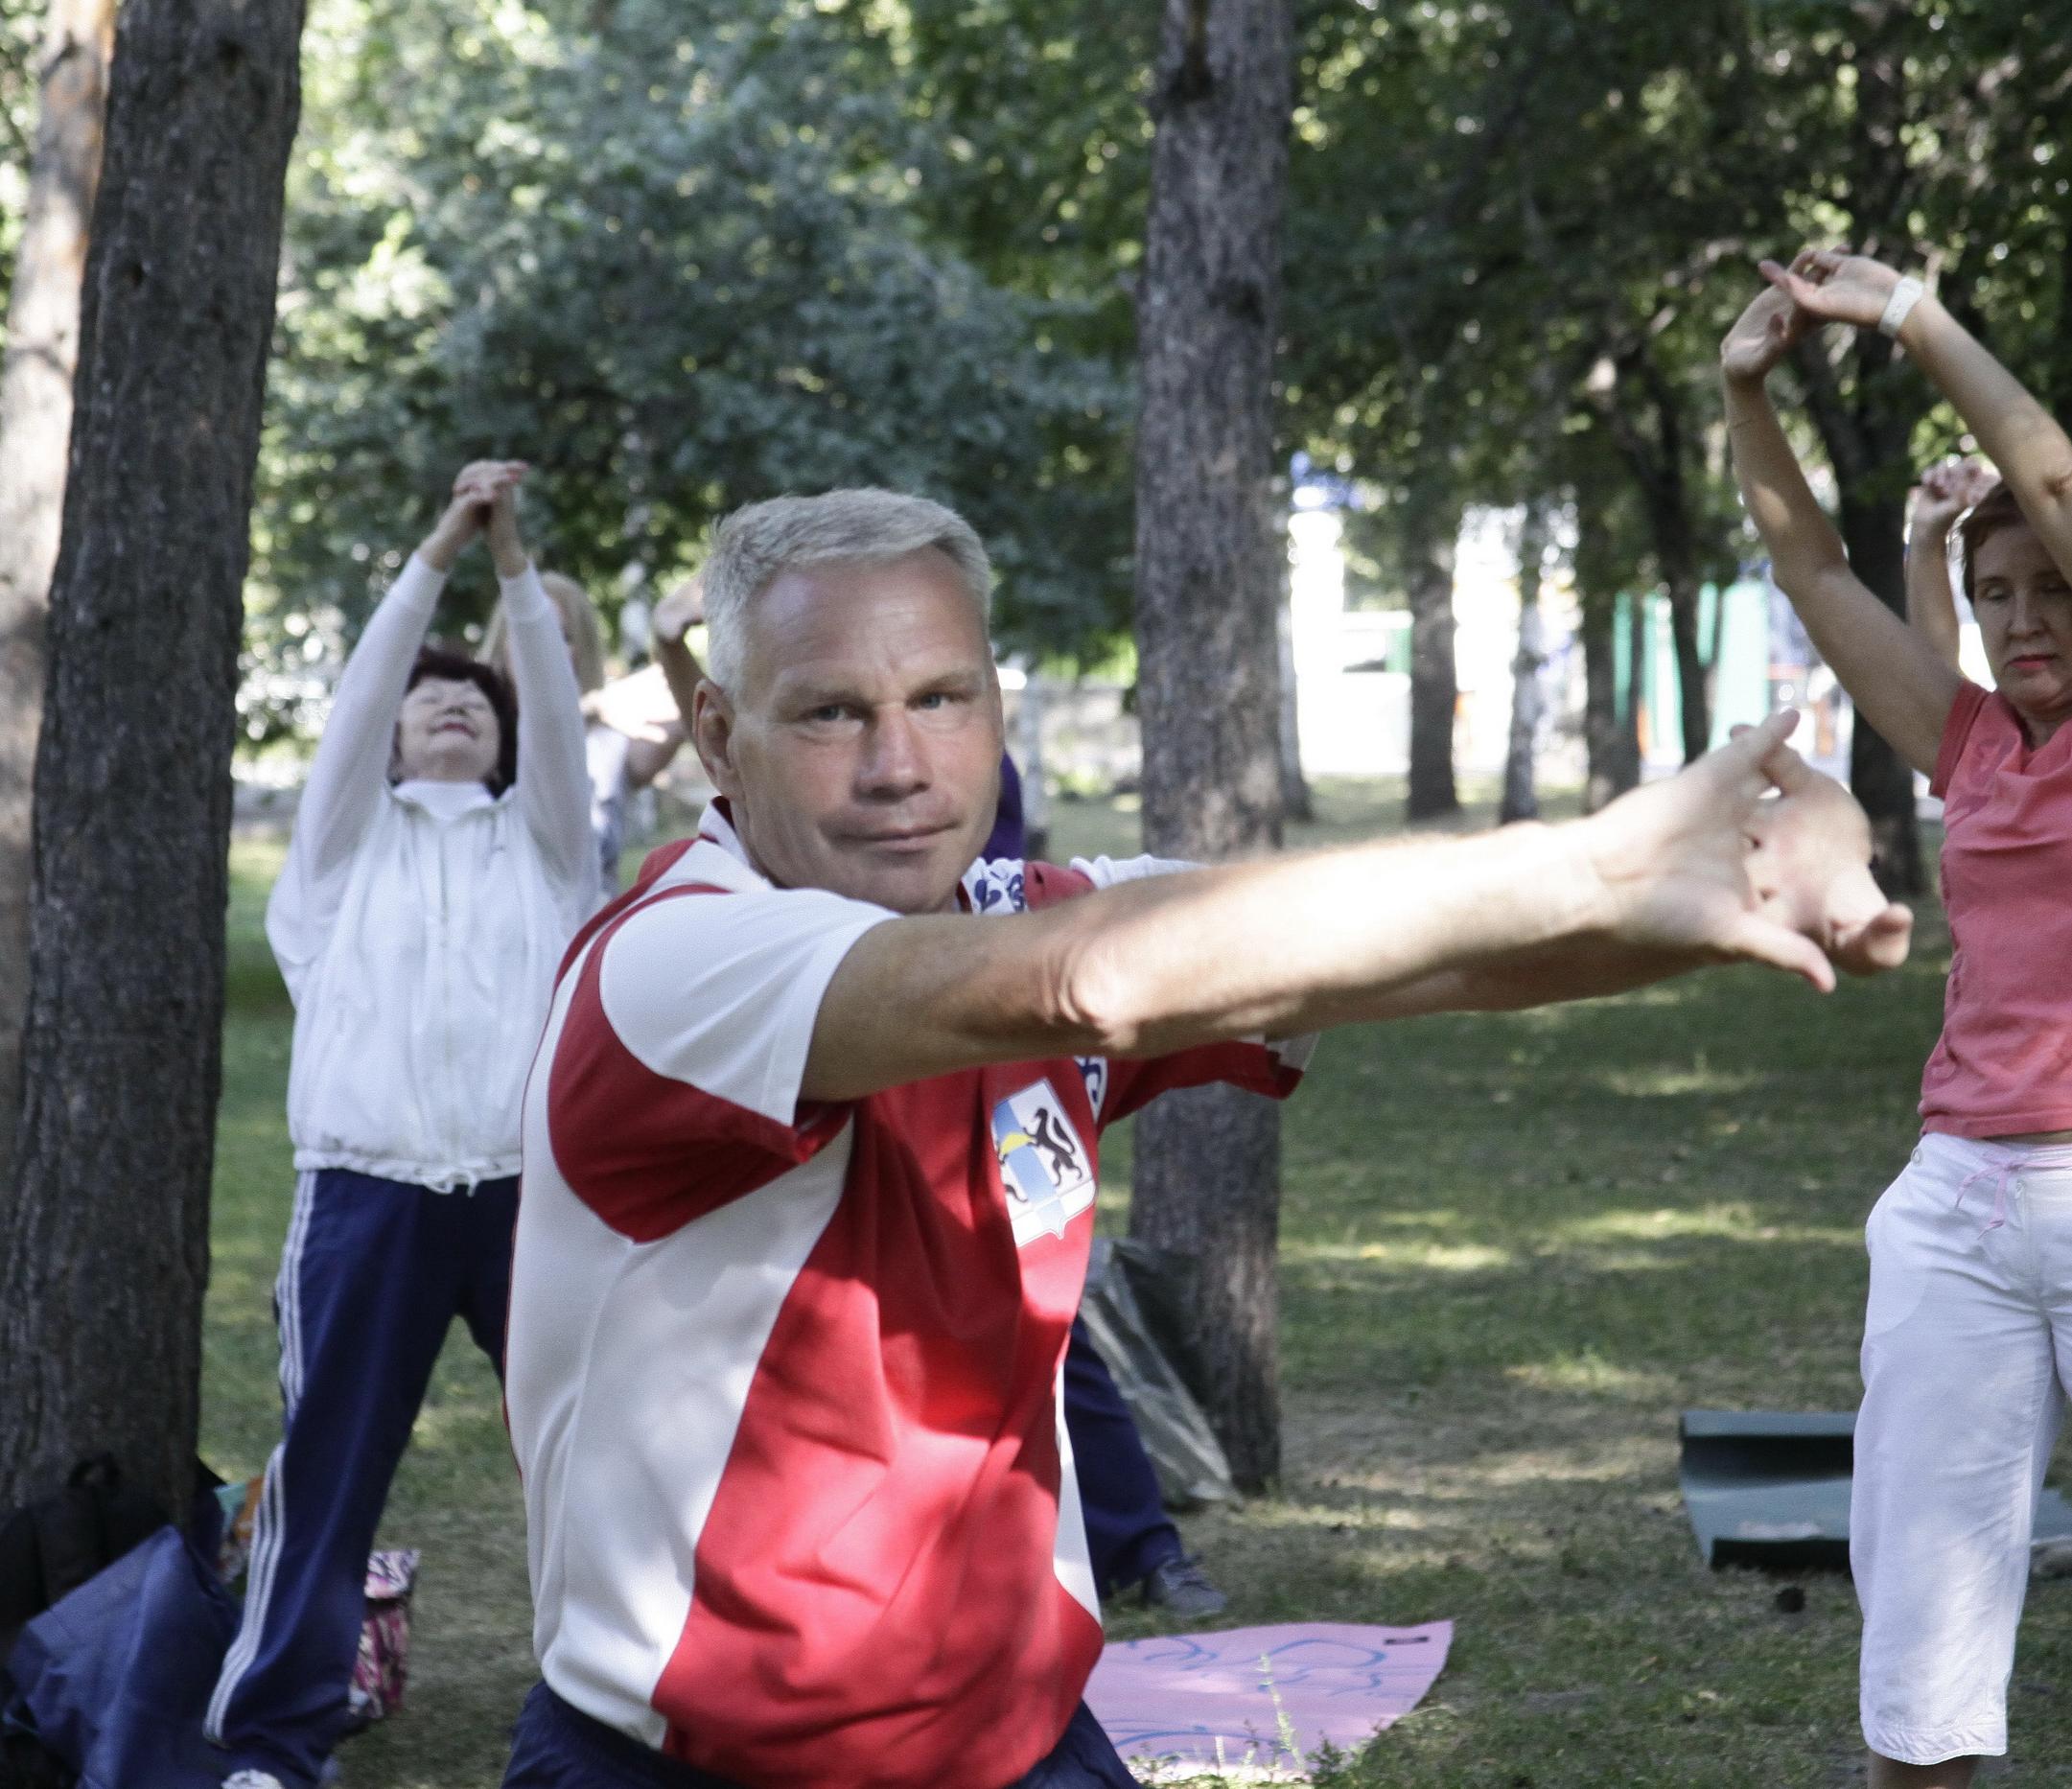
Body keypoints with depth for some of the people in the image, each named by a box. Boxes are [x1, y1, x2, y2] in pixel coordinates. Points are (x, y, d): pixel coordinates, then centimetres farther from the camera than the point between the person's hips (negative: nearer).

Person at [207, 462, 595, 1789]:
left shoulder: (544, 838, 21)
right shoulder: (347, 841, 19)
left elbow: (558, 716, 4)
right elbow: (355, 703, 4)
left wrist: (517, 568, -7)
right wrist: (436, 556, -5)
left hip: (535, 1188, 1)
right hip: (370, 1192, -1)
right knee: (329, 1467, -2)